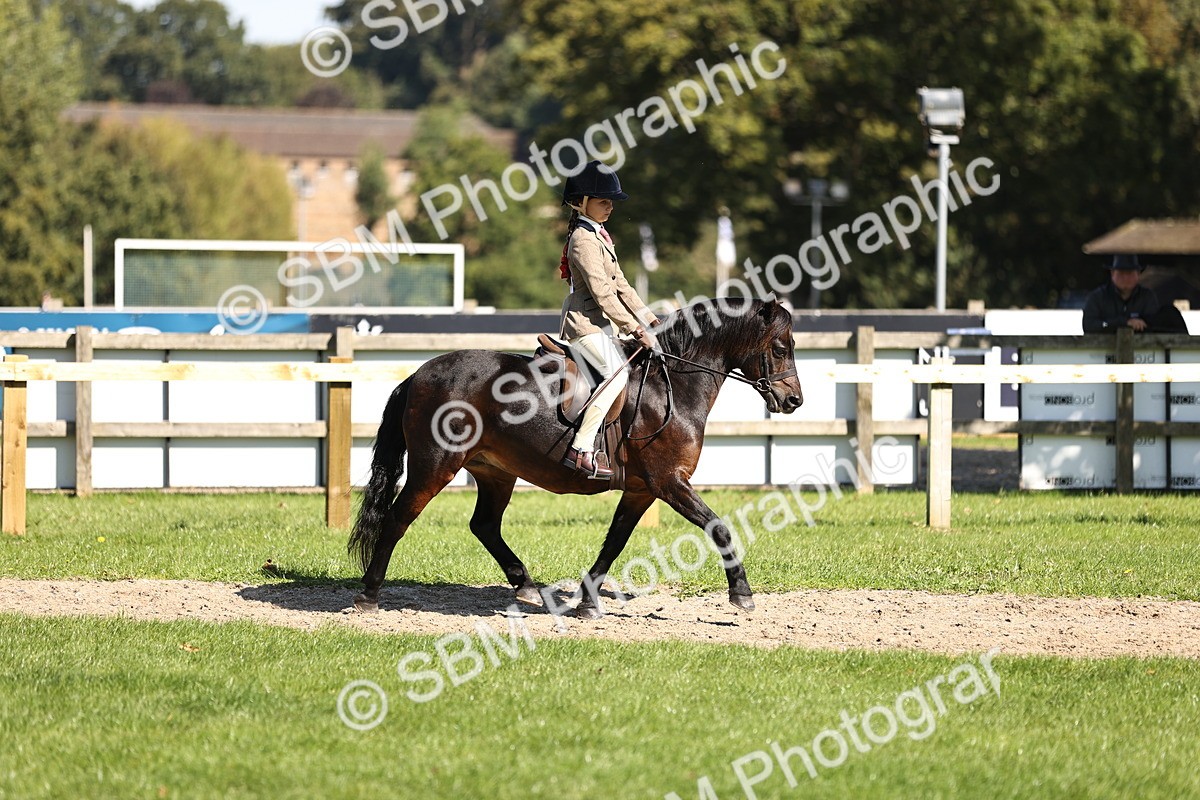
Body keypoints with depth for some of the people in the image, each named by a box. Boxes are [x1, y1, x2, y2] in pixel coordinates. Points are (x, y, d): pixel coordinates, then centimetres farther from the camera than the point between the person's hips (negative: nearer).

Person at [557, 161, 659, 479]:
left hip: (598, 324, 11)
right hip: (586, 324, -11)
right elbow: (601, 291, -22)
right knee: (616, 374, -21)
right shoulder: (584, 240, -16)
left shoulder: (599, 236, 16)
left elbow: (619, 284, 19)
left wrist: (648, 318, 13)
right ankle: (580, 450, -27)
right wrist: (634, 327, -22)